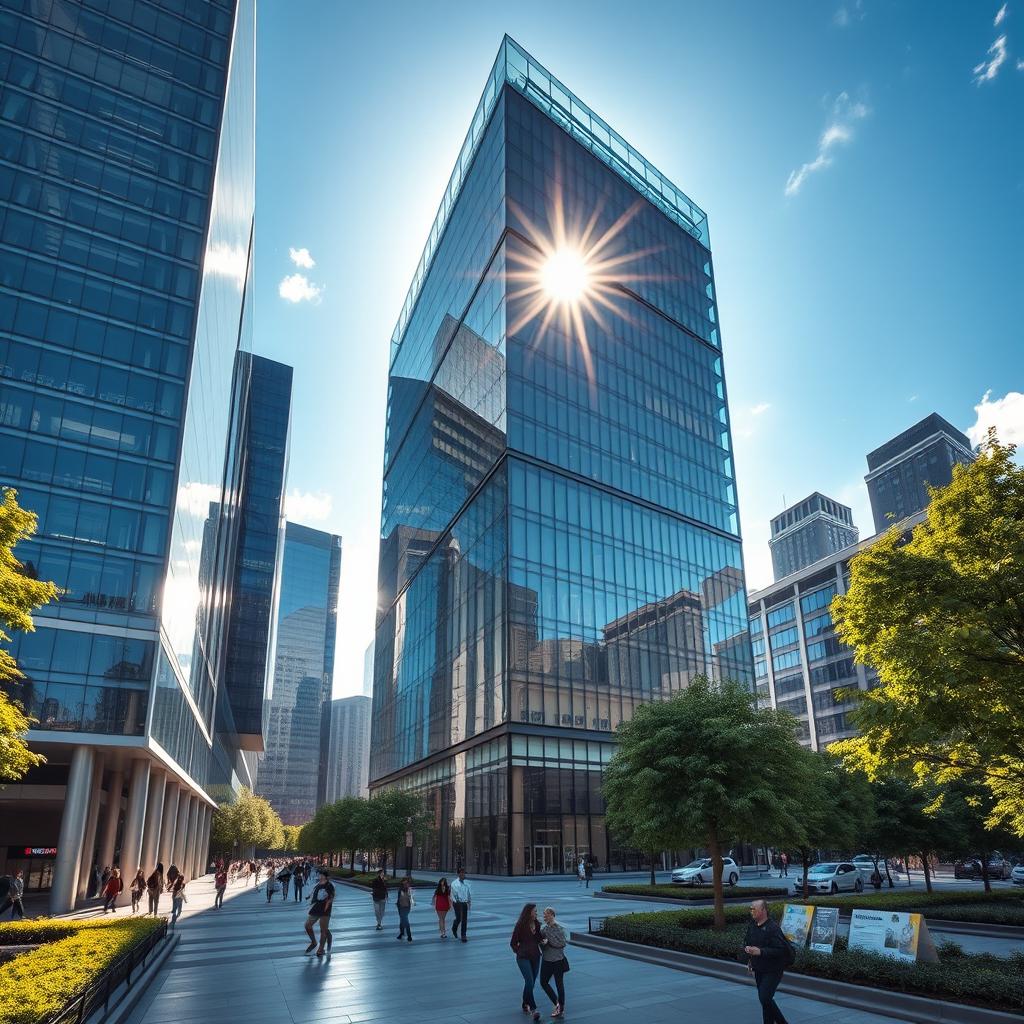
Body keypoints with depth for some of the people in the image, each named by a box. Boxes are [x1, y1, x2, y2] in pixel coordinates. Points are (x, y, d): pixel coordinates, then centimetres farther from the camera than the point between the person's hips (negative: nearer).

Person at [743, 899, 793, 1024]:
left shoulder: (773, 928, -21)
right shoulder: (751, 925, 3)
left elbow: (780, 950, -26)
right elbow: (746, 942, 18)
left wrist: (760, 952, -30)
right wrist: (747, 948, -1)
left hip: (772, 971, -8)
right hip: (758, 970, 8)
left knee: (765, 997, -13)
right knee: (764, 998, 14)